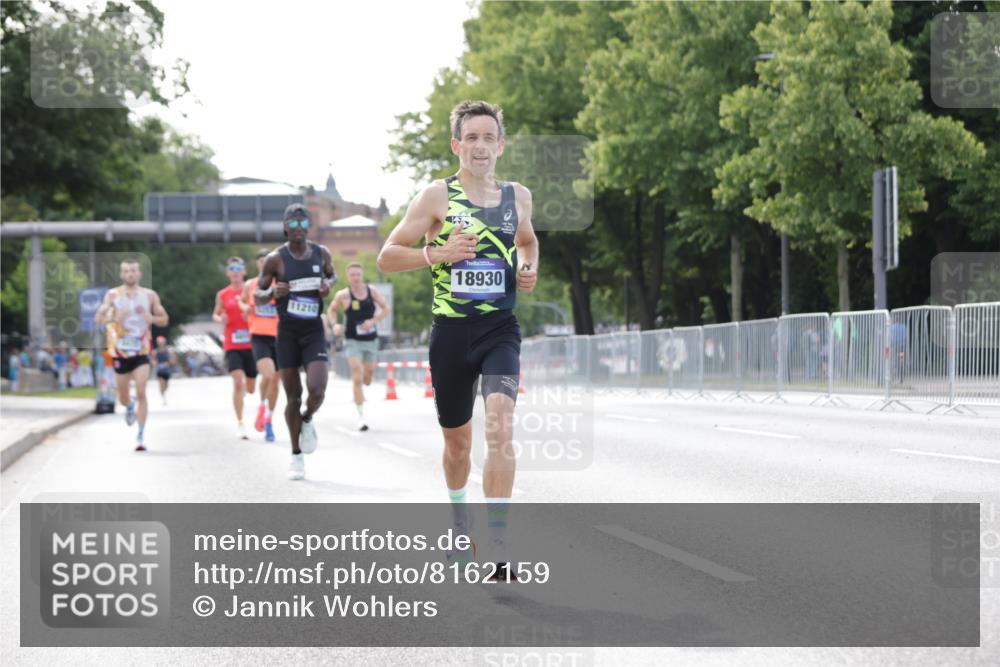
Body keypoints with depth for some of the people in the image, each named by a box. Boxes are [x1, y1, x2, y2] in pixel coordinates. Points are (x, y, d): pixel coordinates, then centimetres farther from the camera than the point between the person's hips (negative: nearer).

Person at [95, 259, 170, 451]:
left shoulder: (150, 295, 3)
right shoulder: (113, 295, 1)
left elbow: (165, 319, 9)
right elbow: (99, 318, -6)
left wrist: (152, 319, -12)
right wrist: (114, 318, -26)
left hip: (141, 351, -1)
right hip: (120, 352, 1)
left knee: (141, 392, -15)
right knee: (123, 397, 10)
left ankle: (141, 436, -10)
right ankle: (130, 406, 48)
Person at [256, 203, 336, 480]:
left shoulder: (321, 253, 2)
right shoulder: (275, 258, -5)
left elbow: (332, 275, 22)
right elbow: (257, 296, 1)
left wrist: (328, 284, -1)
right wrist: (273, 292, -20)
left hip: (314, 332, 1)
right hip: (287, 333, -1)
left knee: (317, 389, -18)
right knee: (293, 397, 3)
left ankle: (308, 421, 17)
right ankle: (297, 456, 19)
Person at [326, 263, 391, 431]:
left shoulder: (372, 291, -1)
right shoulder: (343, 295, -7)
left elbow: (385, 309, 6)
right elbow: (332, 310, 9)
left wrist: (373, 321, -10)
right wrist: (335, 324, -10)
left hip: (371, 340, 3)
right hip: (353, 341, -3)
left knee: (367, 379, 13)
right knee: (357, 377, -15)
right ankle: (361, 416, -12)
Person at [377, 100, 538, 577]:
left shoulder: (518, 197, 8)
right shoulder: (437, 196, -3)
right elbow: (387, 257, -2)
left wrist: (528, 267, 8)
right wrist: (437, 253, -18)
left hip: (501, 330, 1)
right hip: (451, 332, -1)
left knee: (500, 423, -22)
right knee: (457, 440, 13)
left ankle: (498, 546, -24)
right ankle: (460, 526, 41)